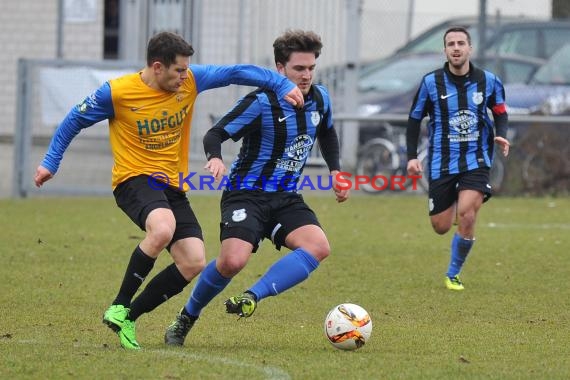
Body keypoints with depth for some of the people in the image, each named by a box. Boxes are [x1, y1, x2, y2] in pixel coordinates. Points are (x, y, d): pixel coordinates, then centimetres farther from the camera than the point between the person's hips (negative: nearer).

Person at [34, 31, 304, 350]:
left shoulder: (190, 81, -3)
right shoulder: (117, 93, -12)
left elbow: (236, 73, 5)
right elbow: (75, 121, 2)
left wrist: (282, 85, -2)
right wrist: (51, 163, 6)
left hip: (173, 185, 6)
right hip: (134, 180, -6)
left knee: (194, 262, -9)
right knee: (163, 228, -38)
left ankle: (129, 318, 3)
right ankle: (118, 308, -23)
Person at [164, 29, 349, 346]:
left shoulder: (319, 98, 4)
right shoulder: (261, 102, -14)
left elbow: (327, 133, 26)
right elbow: (216, 133, -13)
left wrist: (335, 171, 14)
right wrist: (215, 158, -35)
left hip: (286, 197, 6)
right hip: (246, 194, -6)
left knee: (318, 247, -22)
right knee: (233, 260, -26)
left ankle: (251, 297, -26)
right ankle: (186, 319, -1)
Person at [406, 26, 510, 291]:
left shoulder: (488, 81, -3)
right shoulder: (431, 82, -5)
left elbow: (501, 112, 12)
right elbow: (414, 119, 5)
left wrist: (501, 135, -9)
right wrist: (412, 156, -3)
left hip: (476, 160, -1)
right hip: (442, 163, 1)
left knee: (466, 216, -19)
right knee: (440, 227, 3)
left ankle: (453, 275, 1)